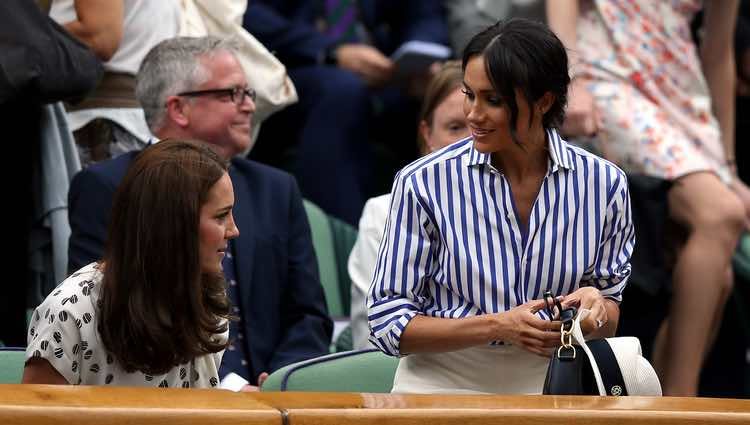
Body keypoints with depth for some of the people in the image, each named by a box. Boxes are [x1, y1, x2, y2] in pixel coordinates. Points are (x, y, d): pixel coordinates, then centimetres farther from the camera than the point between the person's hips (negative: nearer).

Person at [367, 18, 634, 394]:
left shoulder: (604, 184, 0)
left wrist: (595, 310, -11)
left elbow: (611, 318, 12)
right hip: (444, 388, -2)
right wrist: (499, 326, -17)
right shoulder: (424, 183, -6)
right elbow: (388, 324, -4)